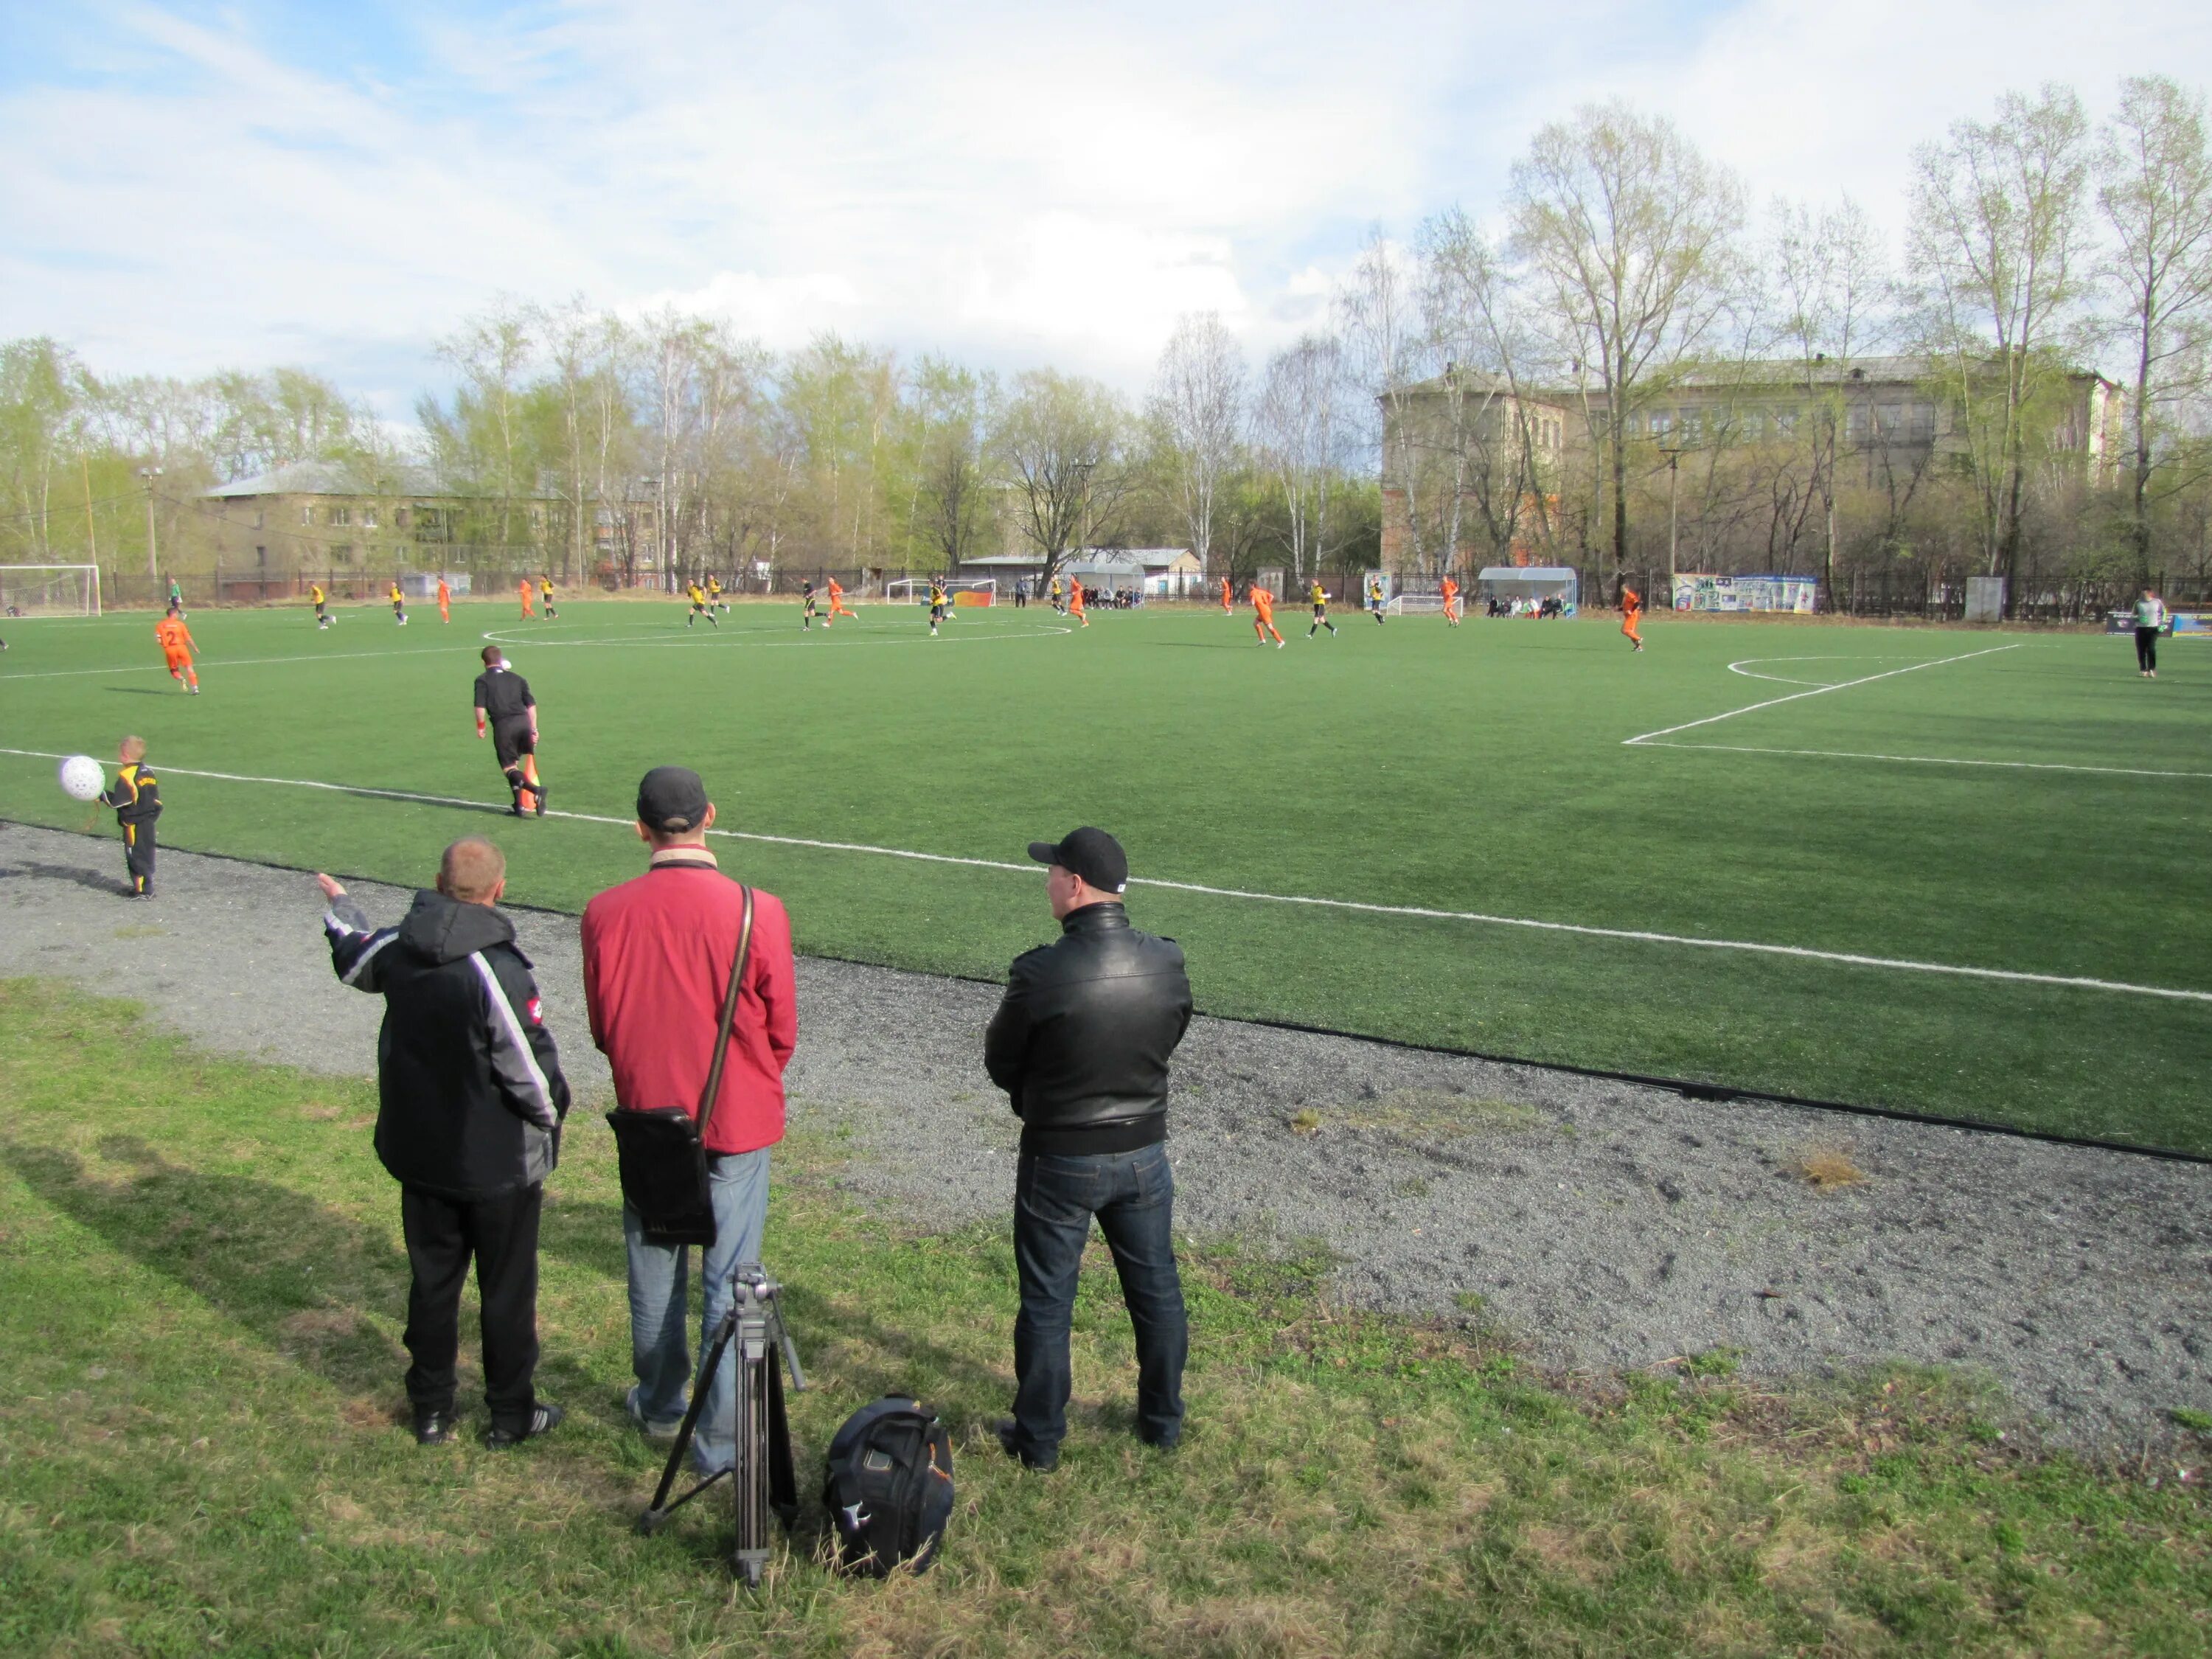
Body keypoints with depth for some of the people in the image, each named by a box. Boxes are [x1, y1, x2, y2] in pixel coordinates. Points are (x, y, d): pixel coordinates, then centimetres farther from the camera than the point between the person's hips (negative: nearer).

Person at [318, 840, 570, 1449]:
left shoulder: (398, 948, -8)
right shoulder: (498, 970, -27)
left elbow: (354, 961, 17)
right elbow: (532, 1071, -23)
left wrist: (339, 909, 38)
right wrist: (550, 1117, -1)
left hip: (419, 1154, 5)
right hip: (499, 1164, -5)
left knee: (432, 1283, 19)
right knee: (507, 1288, 11)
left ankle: (431, 1409, 31)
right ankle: (511, 1413, 24)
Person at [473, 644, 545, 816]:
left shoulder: (483, 680, 8)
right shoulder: (517, 678, 20)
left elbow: (480, 706, -5)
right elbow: (531, 704, 12)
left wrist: (480, 726, 9)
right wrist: (534, 729, 14)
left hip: (503, 725, -4)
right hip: (523, 722, 5)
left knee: (509, 767, -3)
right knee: (515, 762, 19)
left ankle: (536, 790, -28)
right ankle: (518, 805, 16)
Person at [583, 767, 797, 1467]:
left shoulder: (605, 914, -12)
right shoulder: (757, 911, -19)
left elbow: (602, 1025, 2)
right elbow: (782, 1030, -7)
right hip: (737, 1121, -3)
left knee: (654, 1272, 21)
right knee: (729, 1284, 8)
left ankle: (658, 1406, 40)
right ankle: (722, 1441, 16)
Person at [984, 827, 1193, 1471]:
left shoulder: (1039, 972, -23)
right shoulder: (1167, 963, -10)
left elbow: (1001, 1065, -10)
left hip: (1060, 1159, -4)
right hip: (1144, 1152, 4)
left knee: (1047, 1302, 13)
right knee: (1156, 1290, 20)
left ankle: (1039, 1437, 26)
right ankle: (1163, 1419, 35)